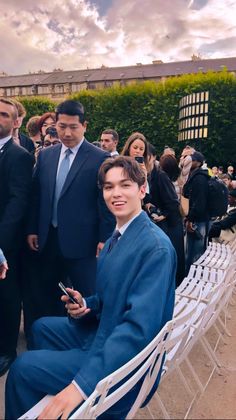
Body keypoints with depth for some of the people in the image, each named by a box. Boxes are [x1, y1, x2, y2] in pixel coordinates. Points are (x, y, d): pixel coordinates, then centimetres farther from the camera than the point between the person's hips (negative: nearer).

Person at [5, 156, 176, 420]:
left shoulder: (156, 247, -25)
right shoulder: (115, 238, 5)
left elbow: (140, 326, -30)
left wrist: (82, 384, -32)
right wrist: (85, 305, -7)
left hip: (123, 361, -9)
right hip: (104, 332, 9)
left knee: (22, 368, -7)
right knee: (41, 327, 22)